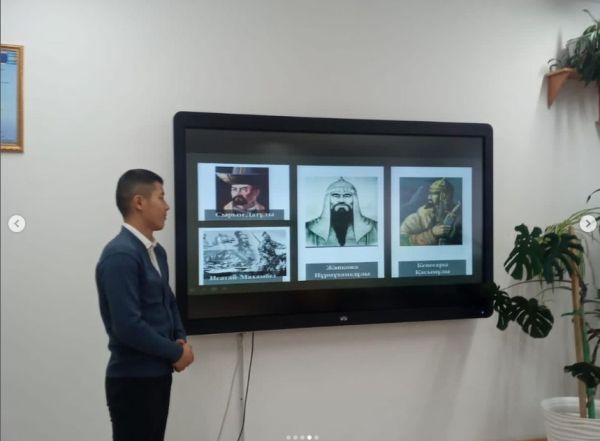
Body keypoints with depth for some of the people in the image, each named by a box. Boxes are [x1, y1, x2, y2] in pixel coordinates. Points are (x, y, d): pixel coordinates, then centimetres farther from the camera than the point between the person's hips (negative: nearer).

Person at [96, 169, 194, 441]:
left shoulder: (156, 251, 8)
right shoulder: (119, 255, -21)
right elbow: (129, 327, -25)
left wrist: (180, 339, 2)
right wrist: (176, 352, -12)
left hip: (158, 373, 8)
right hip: (132, 380, -8)